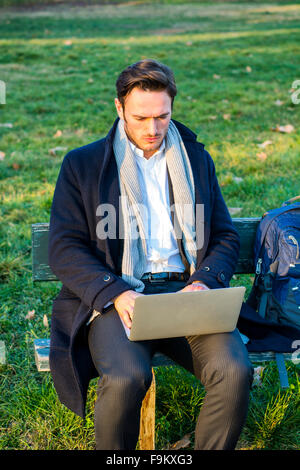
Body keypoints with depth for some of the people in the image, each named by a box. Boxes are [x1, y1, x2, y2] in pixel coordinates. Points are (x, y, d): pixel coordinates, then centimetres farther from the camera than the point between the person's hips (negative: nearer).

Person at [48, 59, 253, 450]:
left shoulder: (197, 160, 18)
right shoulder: (81, 165, 9)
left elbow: (226, 236, 17)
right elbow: (64, 249, 2)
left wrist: (204, 282, -5)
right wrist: (114, 293, -15)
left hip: (187, 293, 3)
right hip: (115, 298, -2)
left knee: (235, 371, -25)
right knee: (126, 378, -31)